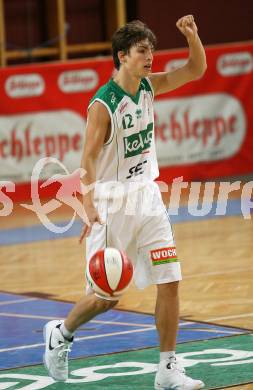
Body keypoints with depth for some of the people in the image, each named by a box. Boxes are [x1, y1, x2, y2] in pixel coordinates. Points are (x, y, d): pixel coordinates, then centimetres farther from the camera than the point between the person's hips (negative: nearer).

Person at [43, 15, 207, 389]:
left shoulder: (149, 86, 3)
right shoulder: (103, 104, -16)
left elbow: (196, 69, 10)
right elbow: (88, 160, -19)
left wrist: (192, 35, -10)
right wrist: (90, 208, -32)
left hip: (148, 197, 6)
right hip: (112, 204, -6)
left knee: (169, 282, -3)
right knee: (107, 296, 0)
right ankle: (60, 333, 28)